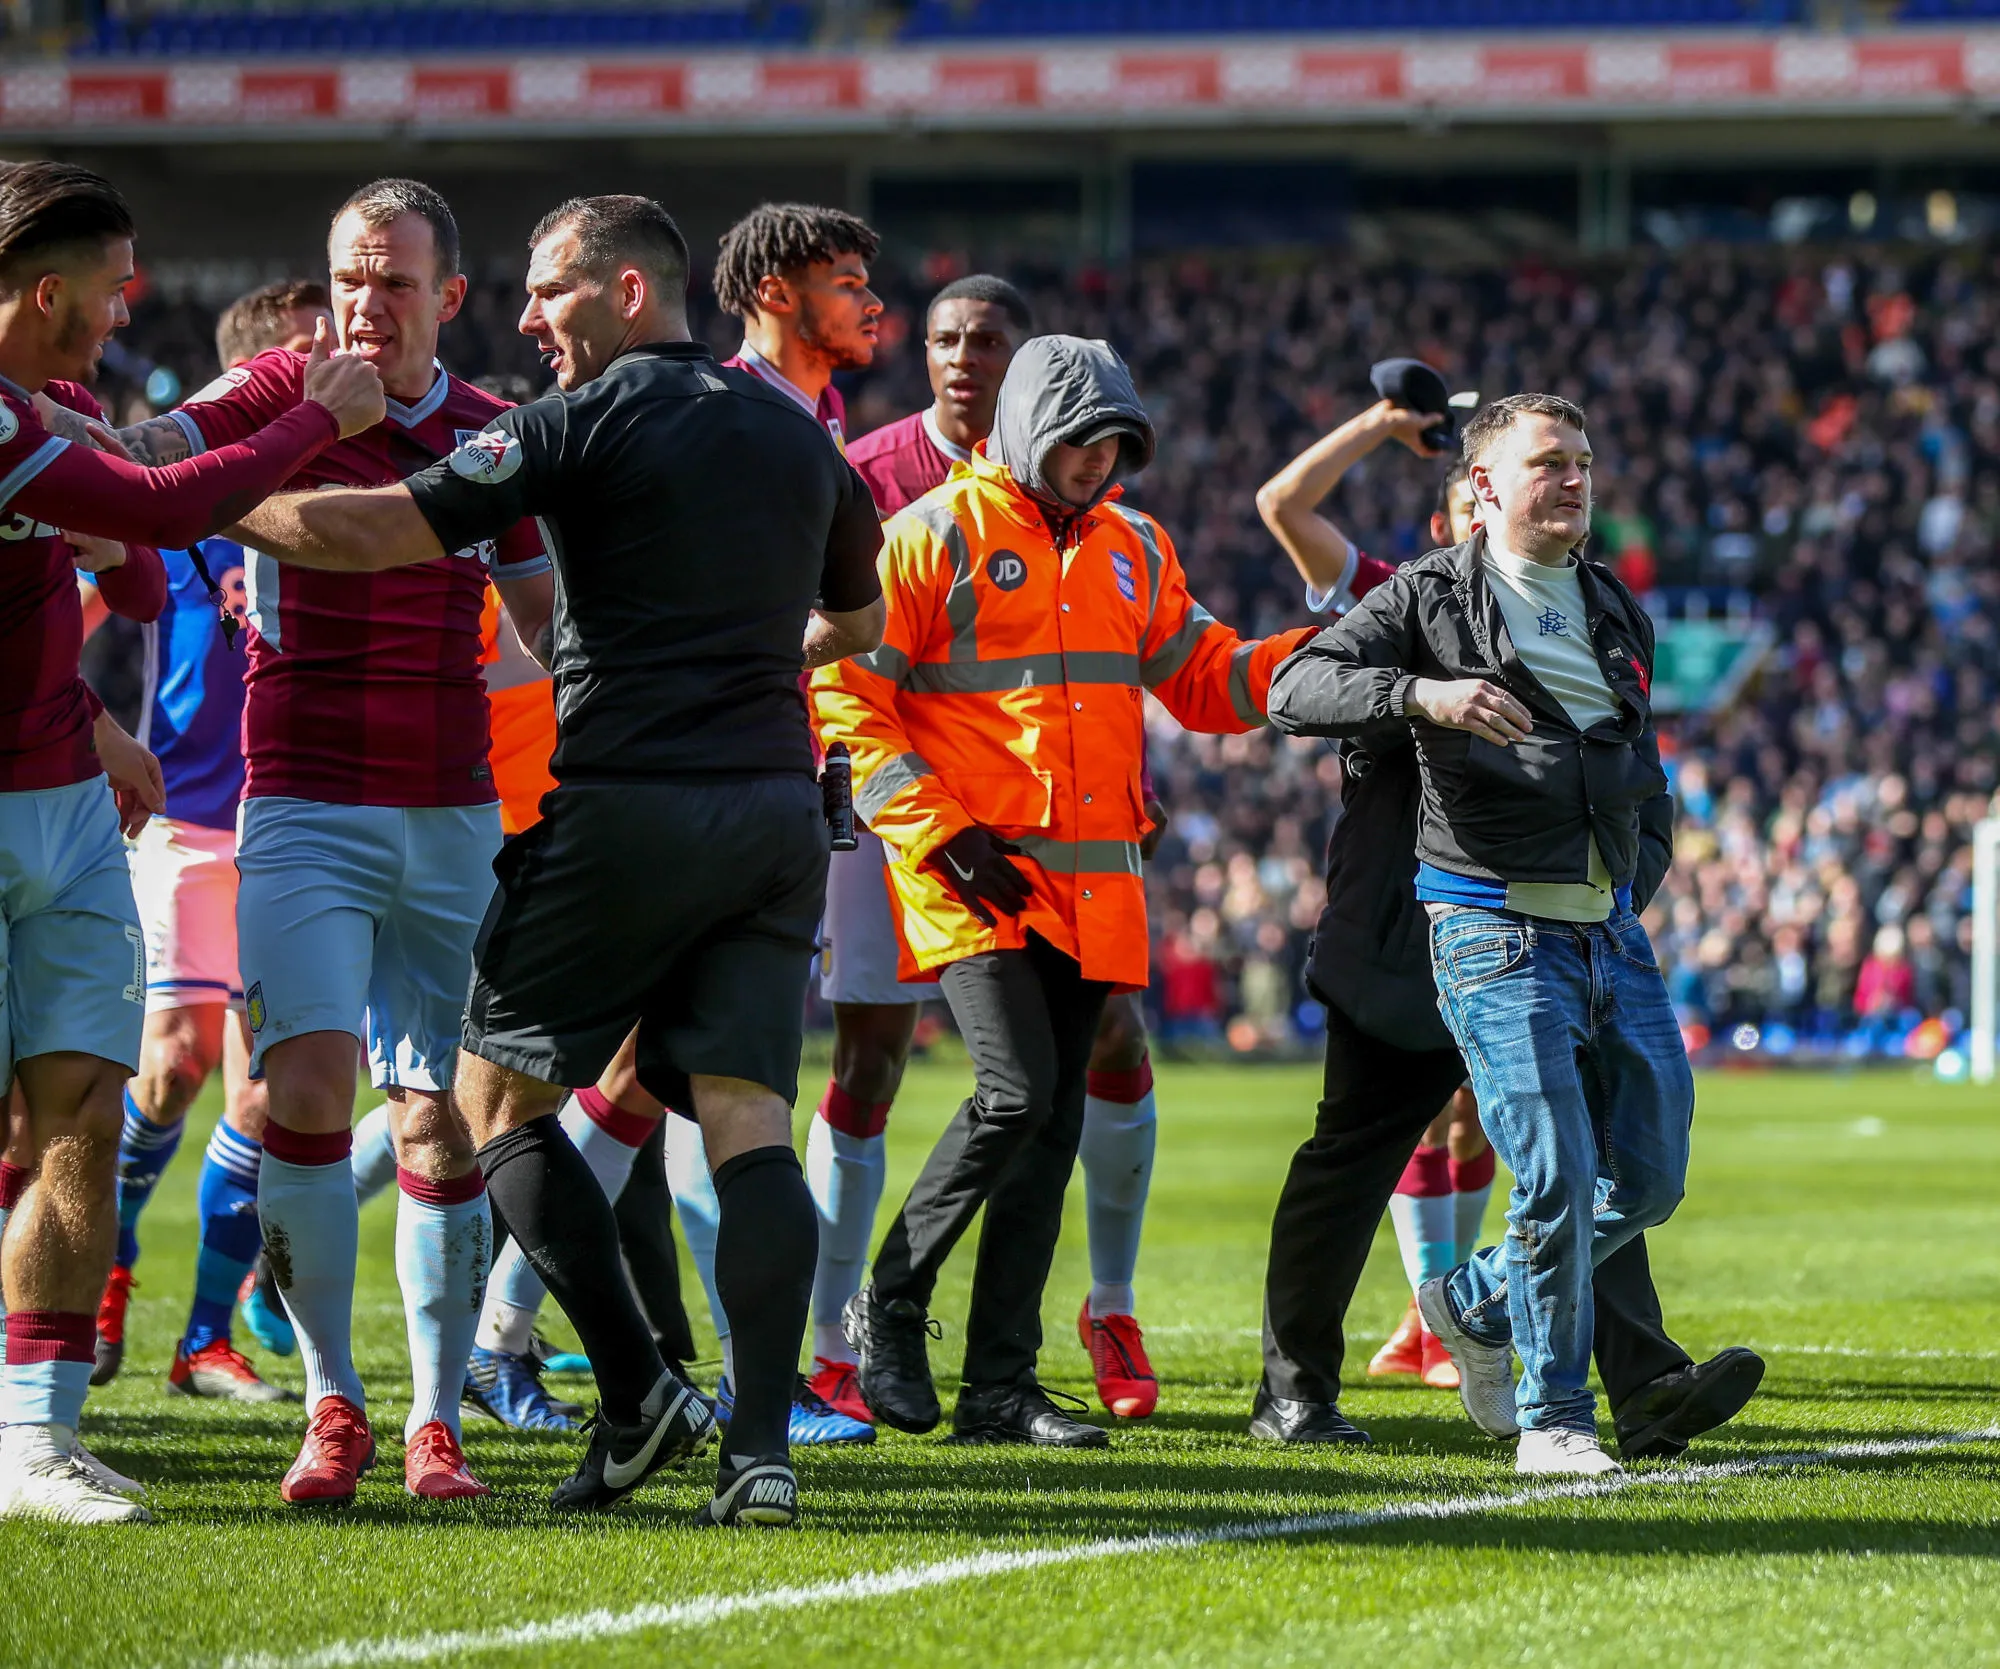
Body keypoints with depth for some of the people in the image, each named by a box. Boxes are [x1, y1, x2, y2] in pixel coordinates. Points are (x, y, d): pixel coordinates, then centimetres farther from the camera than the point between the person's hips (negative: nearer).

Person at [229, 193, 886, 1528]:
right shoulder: (798, 433, 15)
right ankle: (763, 1444, -14)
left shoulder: (593, 422, -6)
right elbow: (859, 617, 32)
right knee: (750, 1121, 0)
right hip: (778, 804, 6)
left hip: (632, 801, -6)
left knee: (498, 1090, 8)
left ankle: (641, 1393, -1)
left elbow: (377, 532, -12)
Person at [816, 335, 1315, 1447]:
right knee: (1017, 1091, -19)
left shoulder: (1134, 550, 15)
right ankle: (890, 1305, 2)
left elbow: (1204, 680, 20)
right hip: (975, 875, -6)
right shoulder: (937, 537, -4)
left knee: (1055, 1123, 5)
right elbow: (844, 697, -6)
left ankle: (1002, 1386, 9)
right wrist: (939, 835, -13)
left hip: (1093, 883, 6)